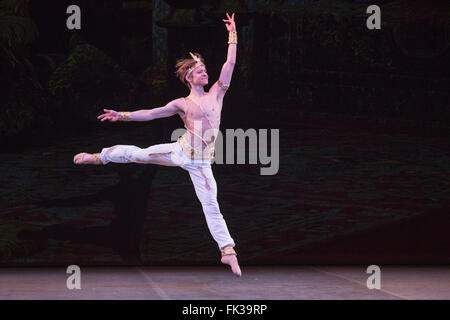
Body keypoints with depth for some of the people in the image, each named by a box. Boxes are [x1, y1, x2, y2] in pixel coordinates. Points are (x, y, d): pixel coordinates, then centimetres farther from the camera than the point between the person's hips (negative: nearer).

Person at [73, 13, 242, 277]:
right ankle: (97, 157, 27)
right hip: (180, 151, 0)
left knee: (212, 207, -2)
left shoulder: (216, 93, 6)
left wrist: (233, 34, 4)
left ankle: (228, 251, 2)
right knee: (137, 153, 4)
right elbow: (150, 114, 5)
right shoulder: (181, 104, 2)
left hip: (201, 163, 0)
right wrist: (121, 116, 1)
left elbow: (230, 63, 4)